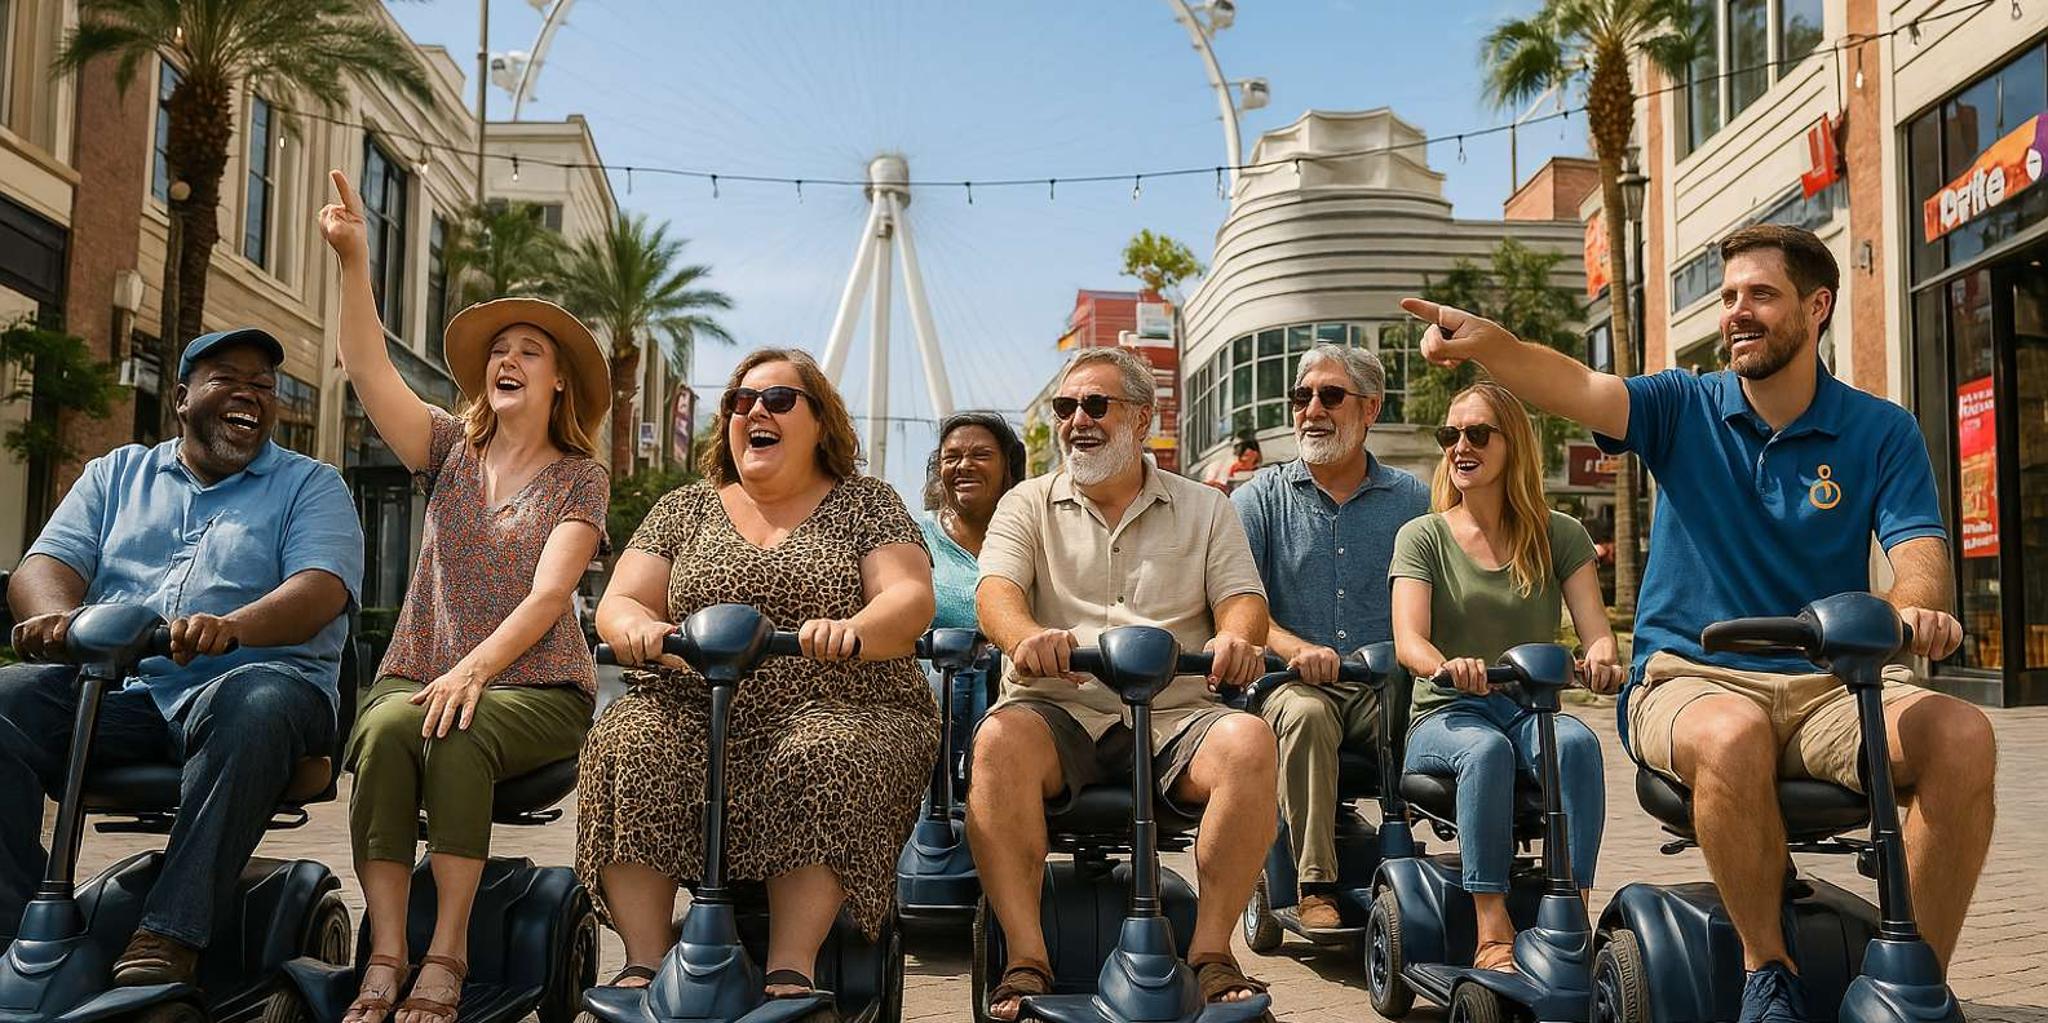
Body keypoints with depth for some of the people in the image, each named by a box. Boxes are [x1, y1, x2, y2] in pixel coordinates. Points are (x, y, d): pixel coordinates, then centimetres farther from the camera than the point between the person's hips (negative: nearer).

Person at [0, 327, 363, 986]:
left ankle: (166, 940, -37)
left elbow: (321, 588, -7)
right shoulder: (117, 473, 23)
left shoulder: (311, 485, 12)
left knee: (256, 703, -37)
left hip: (248, 679, -3)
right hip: (113, 690, 4)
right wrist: (55, 615, -17)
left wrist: (232, 627, -30)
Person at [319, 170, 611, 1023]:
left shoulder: (580, 477, 3)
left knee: (459, 734, -35)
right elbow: (367, 371, -1)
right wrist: (354, 261, -13)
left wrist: (473, 669, -25)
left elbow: (547, 595, -11)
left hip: (536, 689, -3)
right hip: (419, 670, 3)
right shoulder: (452, 451, 14)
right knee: (387, 729, -31)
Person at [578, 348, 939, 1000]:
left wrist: (853, 630, -27)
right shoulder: (684, 510, 19)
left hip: (839, 710, -2)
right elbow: (618, 603, 9)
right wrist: (637, 628, -18)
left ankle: (791, 971, -32)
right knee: (627, 745, -29)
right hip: (693, 711, 3)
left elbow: (910, 599, -3)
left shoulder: (865, 504, 11)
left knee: (824, 763, -36)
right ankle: (643, 962, -25)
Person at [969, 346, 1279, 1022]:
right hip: (1058, 710, 0)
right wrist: (1027, 637, -28)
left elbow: (1243, 598, 6)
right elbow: (996, 592, -3)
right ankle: (1026, 959, -26)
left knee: (1249, 740, -30)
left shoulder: (1203, 509, 17)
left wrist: (1235, 637, -21)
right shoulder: (1029, 504, 14)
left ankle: (1210, 950, -17)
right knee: (1000, 739, -33)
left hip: (1174, 714, 1)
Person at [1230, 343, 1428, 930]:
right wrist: (1294, 648, -21)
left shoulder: (1413, 500, 14)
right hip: (1292, 682, -1)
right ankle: (1314, 886, -26)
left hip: (1386, 686, 1)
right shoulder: (1261, 498, 10)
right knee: (1306, 713, -34)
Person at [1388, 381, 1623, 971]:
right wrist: (1445, 666, -35)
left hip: (1530, 710, 2)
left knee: (1577, 742, -33)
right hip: (1445, 714, -1)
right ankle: (1492, 933, -33)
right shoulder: (1423, 536, 4)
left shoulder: (1560, 536, 9)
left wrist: (1601, 657, -28)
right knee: (1487, 749, -35)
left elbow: (1595, 629, -2)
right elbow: (1408, 641, -10)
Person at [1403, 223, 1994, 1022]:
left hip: (1830, 684, 2)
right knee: (1732, 735, -37)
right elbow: (1579, 389, -14)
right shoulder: (1685, 409, 5)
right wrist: (1483, 342, -35)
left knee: (1961, 736, -28)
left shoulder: (1881, 431, 8)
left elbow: (1920, 552, -4)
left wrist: (1918, 605, -30)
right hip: (1688, 679, -2)